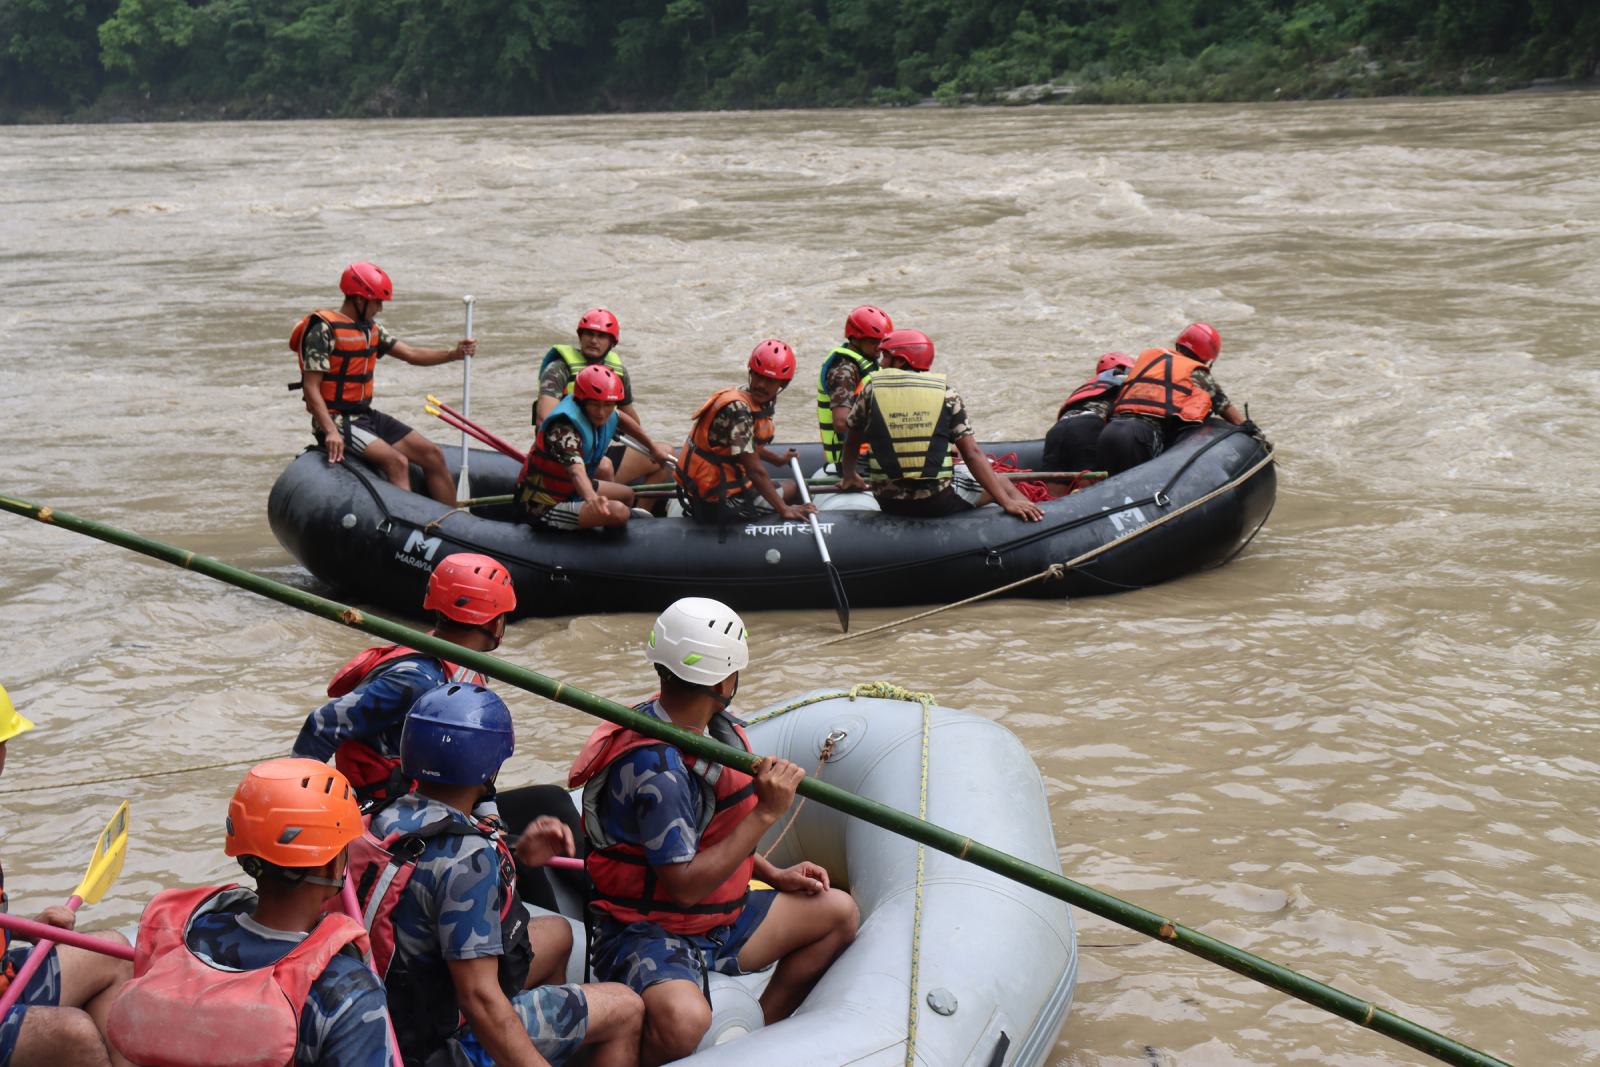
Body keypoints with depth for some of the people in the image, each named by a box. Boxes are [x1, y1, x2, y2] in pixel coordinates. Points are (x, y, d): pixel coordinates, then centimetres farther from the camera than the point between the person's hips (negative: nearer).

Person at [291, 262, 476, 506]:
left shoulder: (370, 329, 13)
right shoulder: (325, 330, -14)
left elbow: (411, 355, 8)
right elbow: (311, 388, -19)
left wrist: (453, 354, -9)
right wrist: (330, 432, -30)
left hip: (366, 415, 9)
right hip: (336, 419, -9)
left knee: (433, 455, 0)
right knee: (397, 462, -28)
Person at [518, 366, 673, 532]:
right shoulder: (564, 429, -31)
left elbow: (621, 419, 23)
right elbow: (576, 472, -48)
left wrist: (653, 447, 35)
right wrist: (591, 498, -68)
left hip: (569, 489, 10)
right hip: (544, 509, -10)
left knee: (627, 494, 23)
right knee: (618, 511, -26)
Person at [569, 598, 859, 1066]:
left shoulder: (713, 730, 5)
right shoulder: (654, 766, -27)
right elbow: (685, 886, -27)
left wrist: (773, 875, 9)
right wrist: (766, 813, -26)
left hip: (719, 921, 10)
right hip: (648, 935, -10)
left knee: (839, 912, 16)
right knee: (682, 1019, -41)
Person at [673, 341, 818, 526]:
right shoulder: (738, 408, -24)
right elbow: (755, 470, -23)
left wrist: (779, 458, 39)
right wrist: (784, 509, -18)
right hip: (717, 502, -8)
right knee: (793, 488, 12)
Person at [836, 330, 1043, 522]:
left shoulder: (871, 390, 2)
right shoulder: (946, 394, -1)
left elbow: (852, 443, 16)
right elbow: (972, 454, -6)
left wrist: (848, 478, 36)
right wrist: (1008, 503, -5)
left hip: (889, 504, 2)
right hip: (938, 503, -2)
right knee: (1000, 483, 20)